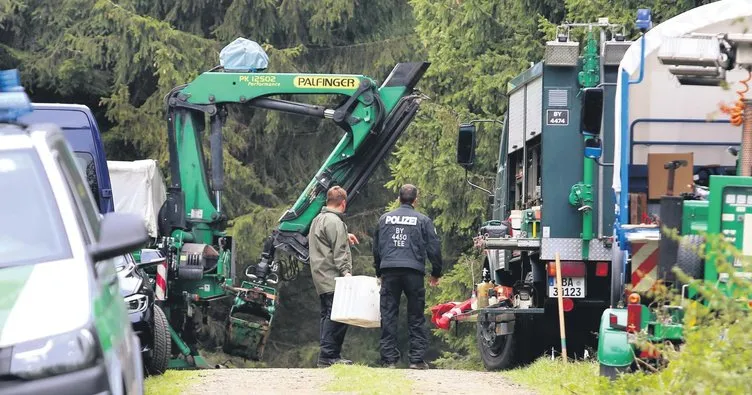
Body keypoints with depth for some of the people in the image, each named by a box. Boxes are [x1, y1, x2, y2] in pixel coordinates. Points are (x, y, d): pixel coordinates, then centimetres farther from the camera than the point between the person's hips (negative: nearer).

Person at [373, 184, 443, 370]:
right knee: (416, 317, 4)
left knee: (388, 316, 4)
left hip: (389, 272, 2)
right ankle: (417, 358, -1)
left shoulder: (385, 219, 13)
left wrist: (379, 272, 30)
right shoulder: (423, 220, 5)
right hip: (413, 272, -2)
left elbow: (376, 248, 19)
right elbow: (434, 248, 4)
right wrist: (436, 273, 16)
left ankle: (389, 359, 1)